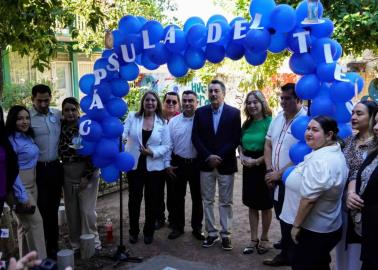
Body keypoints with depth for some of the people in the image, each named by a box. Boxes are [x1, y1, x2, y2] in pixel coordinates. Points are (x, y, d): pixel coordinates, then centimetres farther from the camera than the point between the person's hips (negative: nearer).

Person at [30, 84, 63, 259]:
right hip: (38, 169, -4)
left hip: (55, 167, 4)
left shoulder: (58, 115, 5)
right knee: (41, 210, 3)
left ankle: (53, 245, 29)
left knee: (53, 209, 15)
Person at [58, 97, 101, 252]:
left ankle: (92, 242, 16)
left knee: (87, 210, -1)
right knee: (71, 211, 9)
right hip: (67, 174, 4)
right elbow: (60, 152, 11)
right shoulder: (61, 127, 4)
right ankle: (75, 243, 24)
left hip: (87, 172, -4)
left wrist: (87, 176, -14)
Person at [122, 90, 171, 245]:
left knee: (152, 201, 9)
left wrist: (152, 152, -20)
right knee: (134, 199, 9)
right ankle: (133, 231, 26)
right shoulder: (132, 117, 1)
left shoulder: (162, 122, 1)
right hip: (134, 166, 0)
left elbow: (166, 145, -4)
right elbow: (123, 133, -12)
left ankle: (149, 232, 26)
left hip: (154, 167, 0)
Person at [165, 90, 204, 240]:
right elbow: (168, 143, 2)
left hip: (197, 164, -2)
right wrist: (168, 164, 0)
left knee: (197, 197, 11)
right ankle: (178, 227, 27)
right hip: (178, 164, 2)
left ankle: (197, 228, 26)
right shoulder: (173, 121, 1)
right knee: (178, 197, 12)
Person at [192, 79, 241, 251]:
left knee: (225, 202, 6)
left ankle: (225, 234, 17)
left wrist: (220, 157, -13)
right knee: (207, 201, 9)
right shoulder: (200, 112, 4)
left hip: (226, 164, -2)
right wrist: (208, 156, -11)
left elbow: (236, 139, -6)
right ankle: (211, 233, 20)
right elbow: (195, 137, 0)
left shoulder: (234, 113, -2)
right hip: (206, 164, 2)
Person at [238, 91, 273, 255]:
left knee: (265, 205, 10)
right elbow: (241, 144, 17)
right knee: (252, 204, 12)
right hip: (248, 167, 6)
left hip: (264, 167, -6)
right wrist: (242, 156, -3)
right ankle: (254, 239, 23)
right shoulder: (247, 124, 7)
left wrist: (257, 161, -18)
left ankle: (264, 238, 26)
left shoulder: (269, 122, -13)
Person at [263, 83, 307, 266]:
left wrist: (279, 173, -13)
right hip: (276, 179, 7)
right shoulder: (278, 117, 7)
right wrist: (270, 170, -1)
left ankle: (287, 255, 25)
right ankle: (286, 252, 33)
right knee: (281, 218, 17)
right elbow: (268, 144, 11)